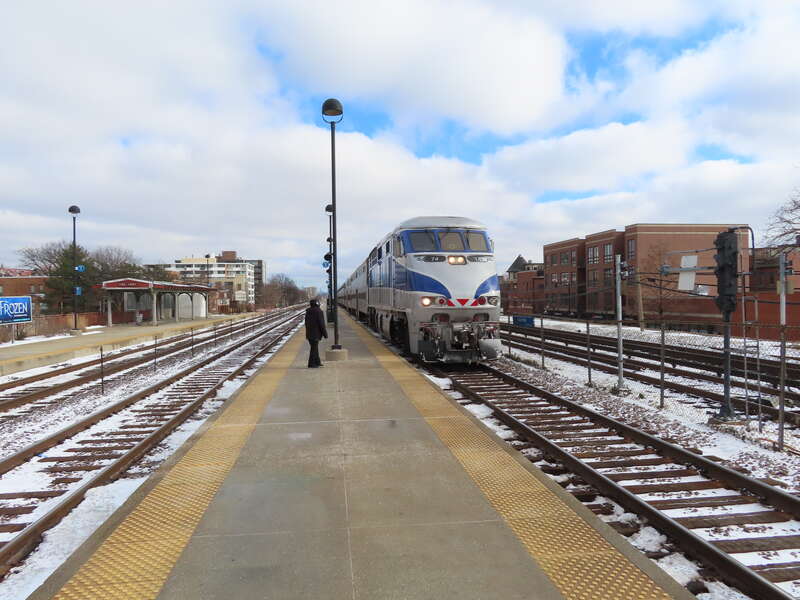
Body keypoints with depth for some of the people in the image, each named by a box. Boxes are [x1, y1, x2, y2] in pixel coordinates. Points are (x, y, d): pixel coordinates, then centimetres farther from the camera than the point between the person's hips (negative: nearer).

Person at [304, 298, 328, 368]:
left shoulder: (308, 311, 10)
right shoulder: (319, 311, -14)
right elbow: (321, 323, -16)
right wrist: (325, 333, -10)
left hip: (309, 333, 8)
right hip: (316, 333, -8)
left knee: (315, 347, 16)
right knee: (314, 348, -5)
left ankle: (317, 362, 23)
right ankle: (311, 364, -4)